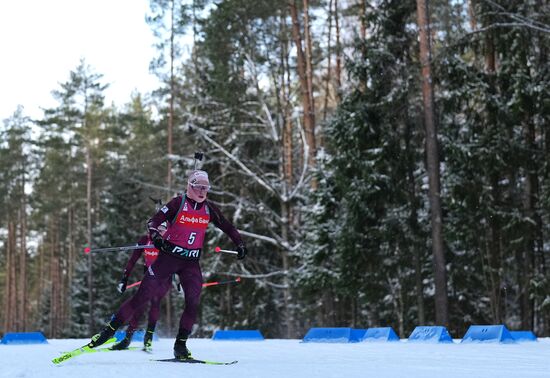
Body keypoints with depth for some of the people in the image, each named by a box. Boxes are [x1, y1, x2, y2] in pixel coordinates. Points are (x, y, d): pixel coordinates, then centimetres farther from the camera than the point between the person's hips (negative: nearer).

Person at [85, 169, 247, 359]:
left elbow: (227, 227, 18)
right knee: (142, 296, -6)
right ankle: (109, 330, 3)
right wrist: (155, 236, -31)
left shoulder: (209, 208, 5)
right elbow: (153, 221, -12)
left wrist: (240, 244, 9)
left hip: (191, 262, 4)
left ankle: (180, 344, 1)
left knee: (193, 303, -12)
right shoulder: (178, 203, -7)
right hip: (169, 257, -3)